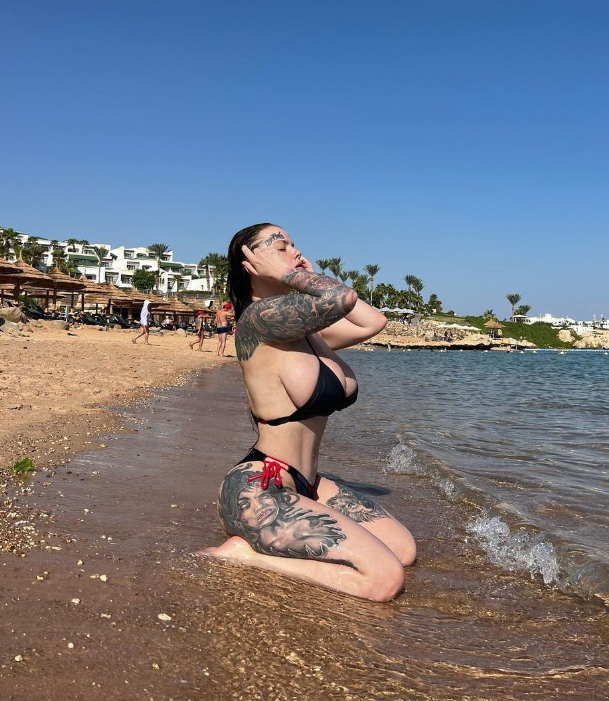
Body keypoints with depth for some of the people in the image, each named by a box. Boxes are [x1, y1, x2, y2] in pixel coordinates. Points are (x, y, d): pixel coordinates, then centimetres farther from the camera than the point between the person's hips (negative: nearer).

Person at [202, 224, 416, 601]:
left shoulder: (306, 329, 10)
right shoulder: (257, 318, -16)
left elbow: (374, 321, 12)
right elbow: (343, 298, -29)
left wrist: (309, 278, 12)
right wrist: (283, 275, -14)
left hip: (306, 484, 10)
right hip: (261, 490, -10)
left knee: (404, 549, 12)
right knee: (386, 579, -16)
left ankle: (271, 537, 13)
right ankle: (247, 551, -5)